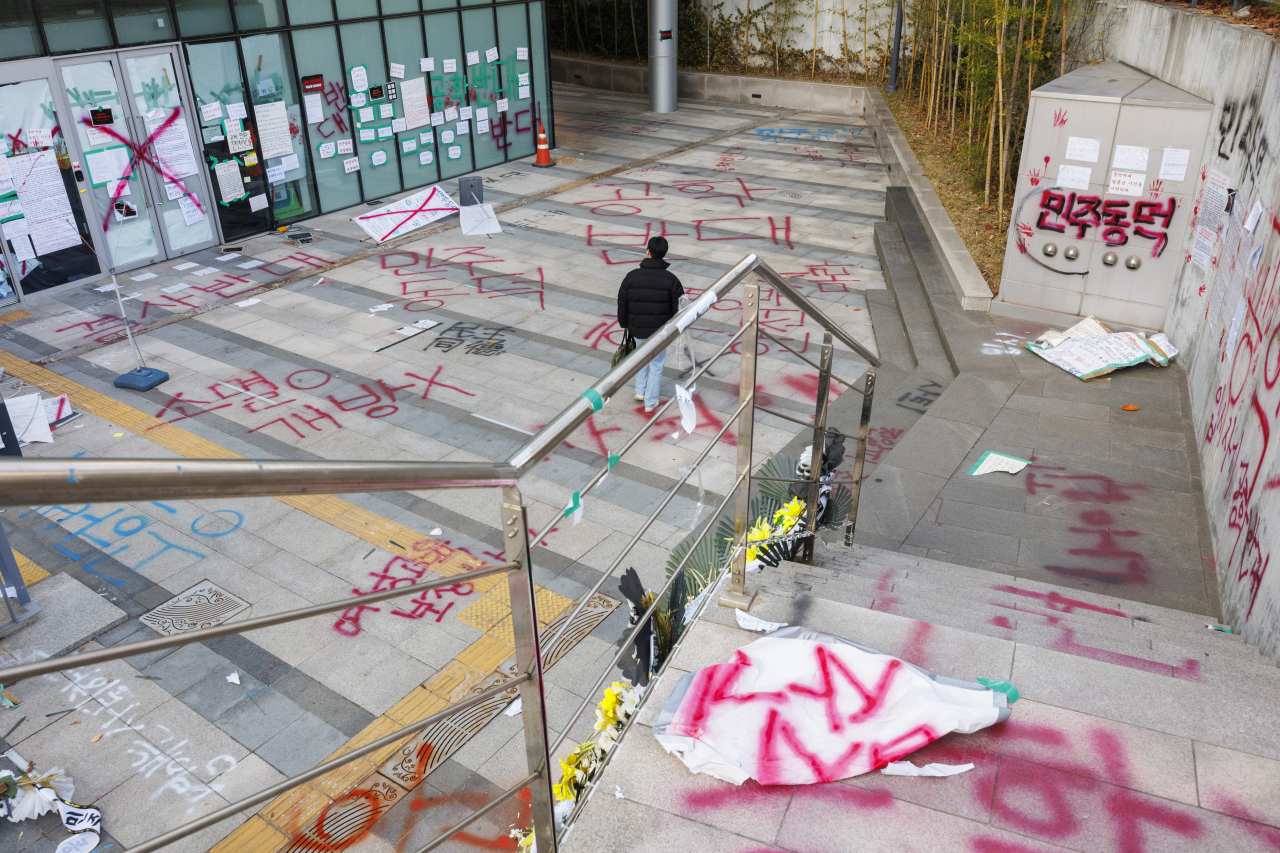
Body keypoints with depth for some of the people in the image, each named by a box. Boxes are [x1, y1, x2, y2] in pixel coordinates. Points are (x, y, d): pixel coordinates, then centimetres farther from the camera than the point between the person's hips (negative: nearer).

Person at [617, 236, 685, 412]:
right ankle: (650, 402, 20)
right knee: (656, 364, 13)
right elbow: (678, 307, -7)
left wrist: (624, 323, 16)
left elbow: (622, 303, 0)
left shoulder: (632, 276, -8)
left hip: (637, 329, 2)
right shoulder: (670, 280, -13)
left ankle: (640, 390, 31)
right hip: (660, 330, -2)